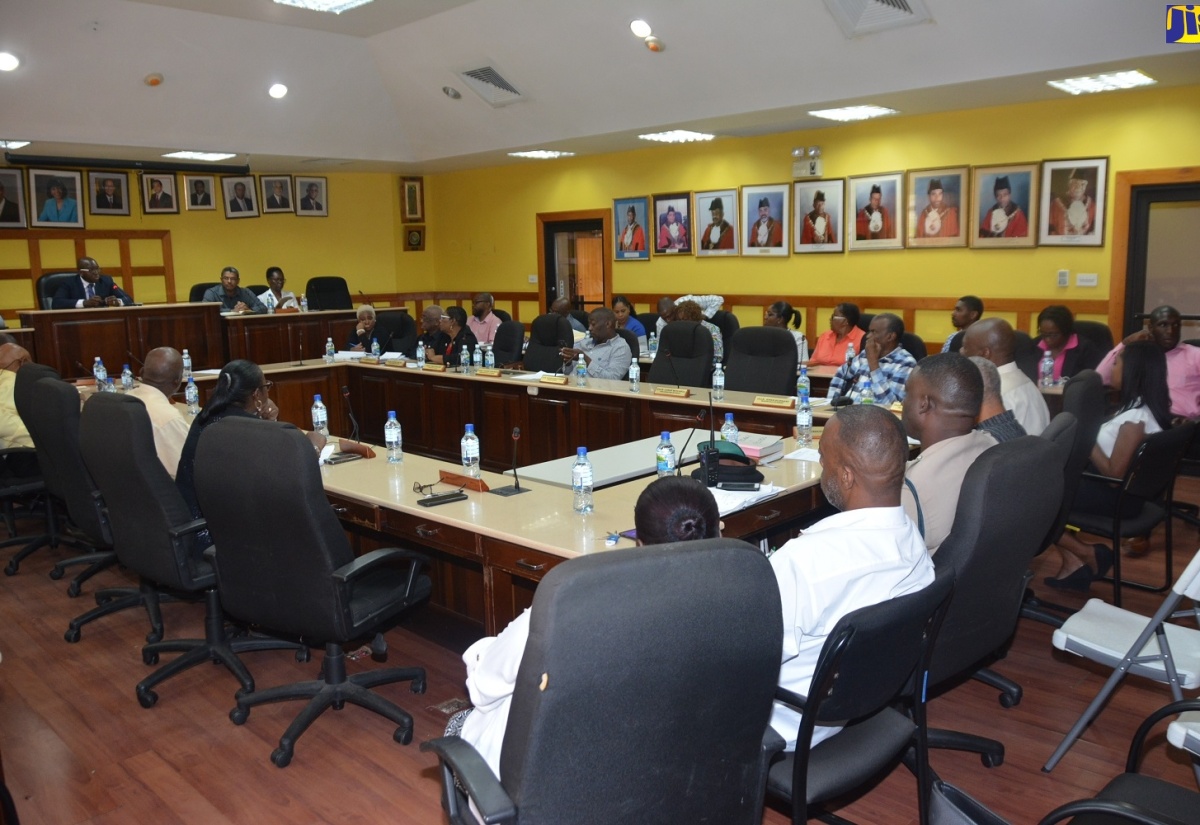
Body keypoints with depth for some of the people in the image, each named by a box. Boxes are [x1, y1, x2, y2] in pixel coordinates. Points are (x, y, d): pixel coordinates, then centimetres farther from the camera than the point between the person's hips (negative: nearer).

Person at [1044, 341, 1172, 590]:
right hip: (1120, 489, 10)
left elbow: (1115, 474, -25)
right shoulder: (1144, 408, 5)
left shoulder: (1136, 418, -25)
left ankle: (1088, 554, 4)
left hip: (1116, 496, -10)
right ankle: (1073, 562, 4)